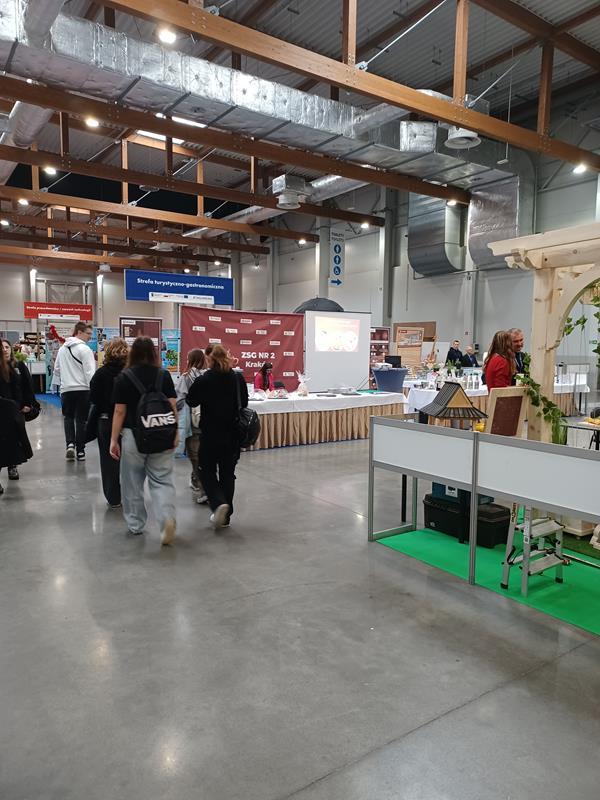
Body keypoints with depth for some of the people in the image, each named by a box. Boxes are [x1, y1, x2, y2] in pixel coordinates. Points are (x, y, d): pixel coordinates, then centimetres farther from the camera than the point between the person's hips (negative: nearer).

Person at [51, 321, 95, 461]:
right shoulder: (85, 349, -9)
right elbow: (89, 372, -15)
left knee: (68, 417, 19)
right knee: (81, 420, 3)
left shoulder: (62, 348, 12)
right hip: (82, 389, -5)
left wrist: (59, 384, 27)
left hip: (66, 389, 5)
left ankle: (70, 444, 1)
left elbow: (57, 369, 18)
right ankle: (80, 451, 8)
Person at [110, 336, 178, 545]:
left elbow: (119, 412, -5)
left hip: (133, 435, -1)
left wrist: (113, 440, 0)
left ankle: (135, 524, 25)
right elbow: (172, 407, -3)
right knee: (161, 480, 6)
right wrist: (175, 433, 5)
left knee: (133, 482, 14)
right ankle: (168, 517, -15)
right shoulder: (164, 375, 0)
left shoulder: (124, 378, -4)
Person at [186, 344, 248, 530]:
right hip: (233, 434, 3)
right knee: (227, 473, 13)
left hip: (210, 435, -3)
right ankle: (225, 516, 19)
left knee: (207, 471, 12)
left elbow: (190, 401, -1)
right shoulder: (238, 378, -5)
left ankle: (219, 503, -12)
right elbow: (244, 403, 6)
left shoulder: (203, 380, -14)